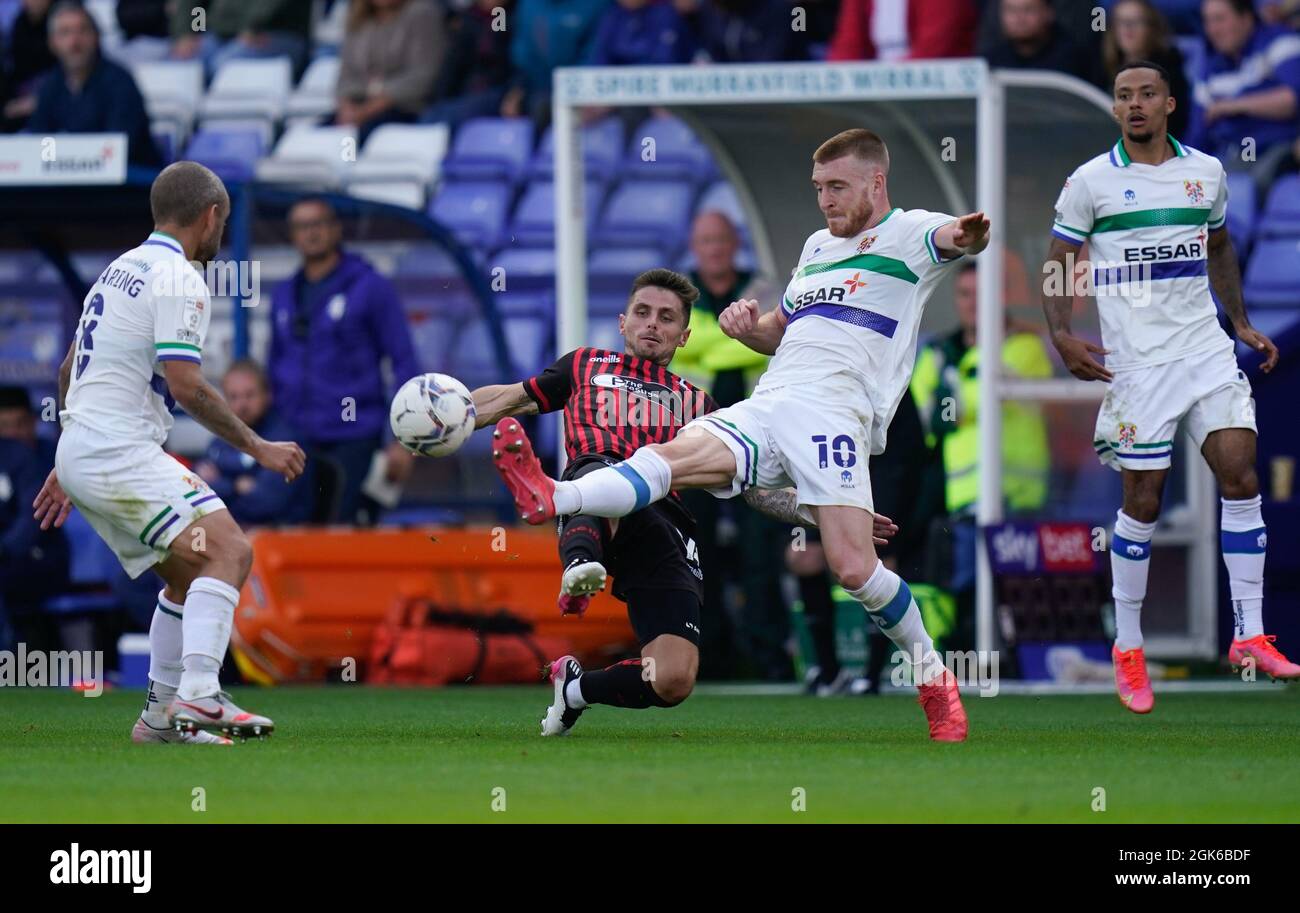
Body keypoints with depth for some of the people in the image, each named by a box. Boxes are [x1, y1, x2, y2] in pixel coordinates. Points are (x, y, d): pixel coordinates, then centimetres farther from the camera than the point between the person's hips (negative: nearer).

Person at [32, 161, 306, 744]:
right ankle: (198, 694, -35)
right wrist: (258, 448, -10)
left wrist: (67, 468, 33)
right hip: (119, 452, -10)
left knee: (189, 576, 17)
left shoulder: (122, 269, 20)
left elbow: (69, 369, 26)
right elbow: (186, 386, -18)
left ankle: (161, 716, 18)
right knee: (228, 550, -20)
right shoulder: (178, 279, -10)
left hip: (79, 451, 10)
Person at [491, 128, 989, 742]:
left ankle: (933, 675, 0)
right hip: (763, 410, 6)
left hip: (832, 414, -6)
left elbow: (948, 237, -18)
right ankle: (553, 499, -41)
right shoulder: (818, 246, 28)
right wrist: (748, 324, 14)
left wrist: (965, 236, -44)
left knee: (853, 567, -19)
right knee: (671, 456, -19)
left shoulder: (906, 233, 5)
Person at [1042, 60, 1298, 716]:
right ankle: (1127, 648, 12)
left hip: (1206, 348, 3)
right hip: (1136, 361, -3)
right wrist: (1062, 336, -11)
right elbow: (1056, 263, 3)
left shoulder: (1206, 171, 9)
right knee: (1142, 500, -1)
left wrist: (1240, 322, 18)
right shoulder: (1091, 181, -2)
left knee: (1240, 471, -9)